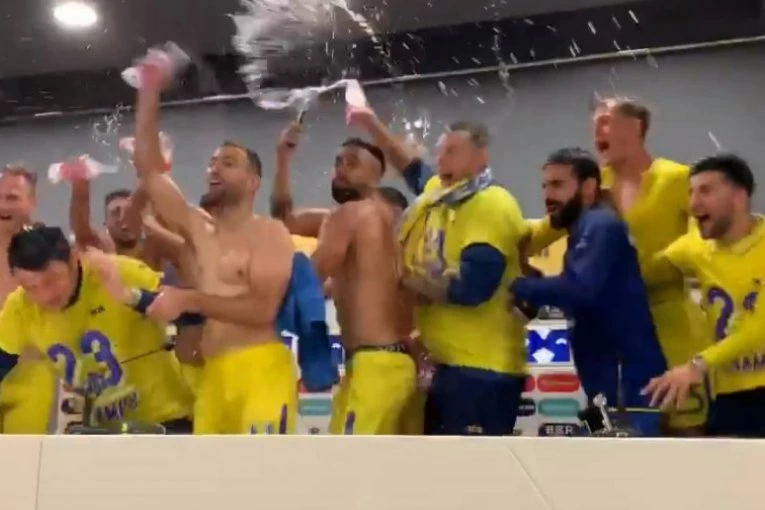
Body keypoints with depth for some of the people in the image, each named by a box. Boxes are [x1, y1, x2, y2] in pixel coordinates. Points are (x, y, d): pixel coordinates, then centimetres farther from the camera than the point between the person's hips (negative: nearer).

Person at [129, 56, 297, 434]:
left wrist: (189, 300, -18)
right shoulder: (197, 228, 17)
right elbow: (148, 169, 11)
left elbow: (263, 308, -14)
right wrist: (150, 92, 7)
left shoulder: (270, 234, 0)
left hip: (261, 370, -6)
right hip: (213, 375, 7)